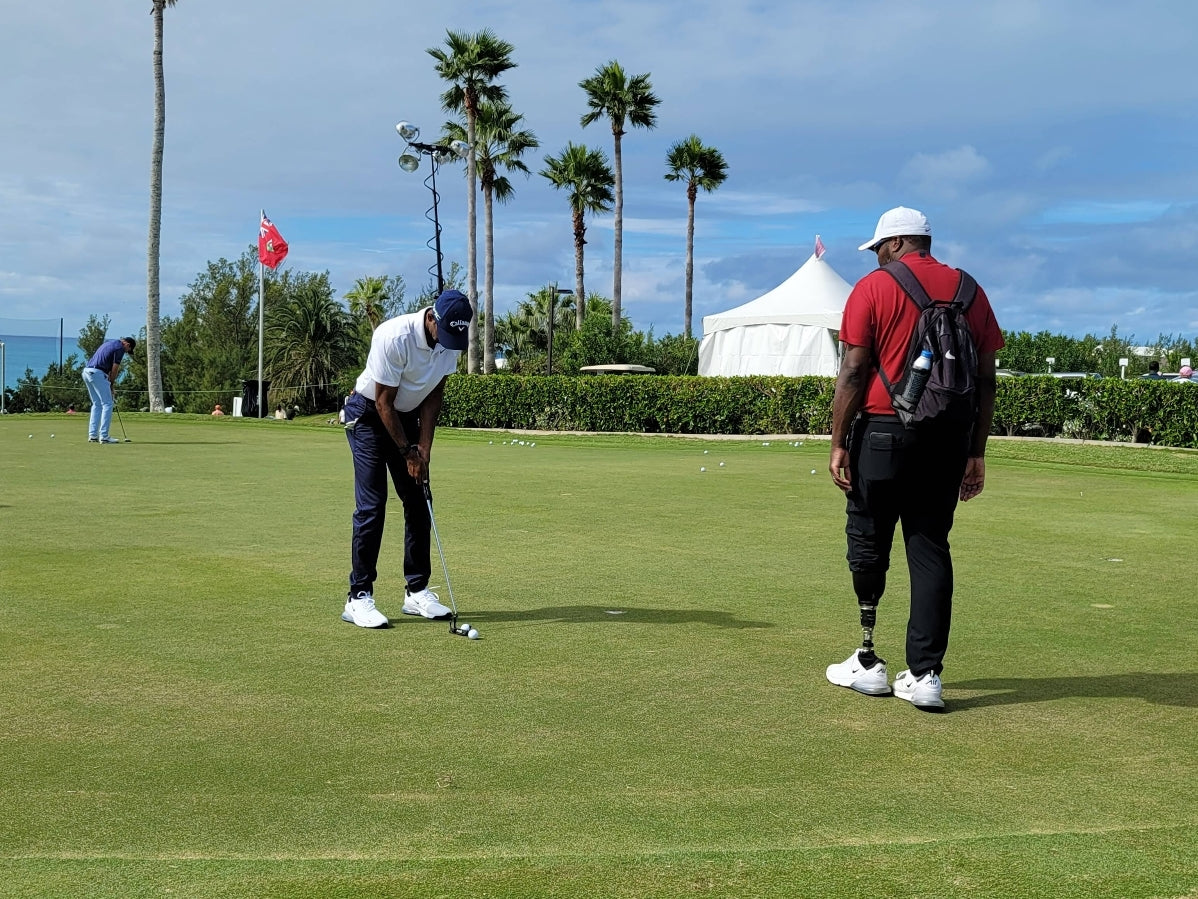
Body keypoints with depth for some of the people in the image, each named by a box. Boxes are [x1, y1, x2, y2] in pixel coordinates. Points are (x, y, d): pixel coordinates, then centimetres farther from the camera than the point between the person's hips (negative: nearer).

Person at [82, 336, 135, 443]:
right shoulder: (120, 348, -5)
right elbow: (114, 369, -5)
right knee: (107, 404, -4)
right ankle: (103, 436, -7)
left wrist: (109, 381, 16)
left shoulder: (110, 342, 24)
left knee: (96, 404, 16)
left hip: (87, 371, 9)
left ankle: (92, 435, 13)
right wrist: (111, 384, 8)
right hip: (97, 373, -9)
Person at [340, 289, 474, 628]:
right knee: (371, 507, -13)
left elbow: (434, 394, -1)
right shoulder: (394, 337, -31)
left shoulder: (451, 339, -11)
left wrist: (424, 447, -7)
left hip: (407, 416, 7)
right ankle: (358, 597, -8)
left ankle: (417, 591, 11)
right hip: (368, 415, -7)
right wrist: (407, 452, -17)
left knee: (418, 503, 3)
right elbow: (384, 402, -23)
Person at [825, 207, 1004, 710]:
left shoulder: (873, 289, -3)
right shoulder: (970, 292, 9)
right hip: (949, 440, 4)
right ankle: (925, 675, 3)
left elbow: (853, 373, -8)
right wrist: (976, 452, 12)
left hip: (884, 433, -3)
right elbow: (986, 379, 7)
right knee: (931, 551, 6)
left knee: (868, 546, 10)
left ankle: (868, 661, 15)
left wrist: (839, 443, -4)